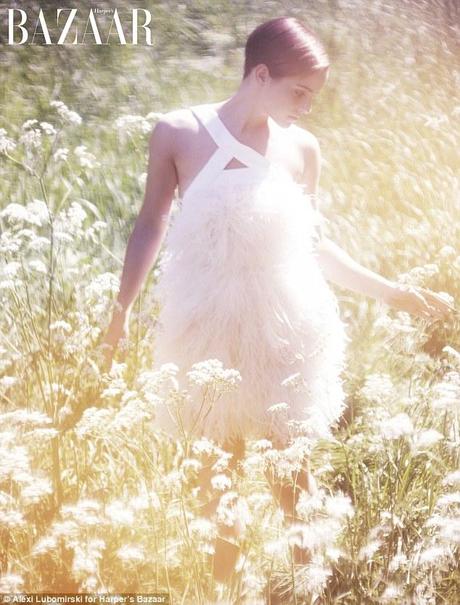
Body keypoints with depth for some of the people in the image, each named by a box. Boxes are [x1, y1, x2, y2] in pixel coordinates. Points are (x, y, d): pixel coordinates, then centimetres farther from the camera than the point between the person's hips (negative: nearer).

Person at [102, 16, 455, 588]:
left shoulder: (302, 148, 1)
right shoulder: (179, 133, -5)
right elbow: (151, 225, 5)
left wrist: (387, 290, 13)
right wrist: (122, 309, 4)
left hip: (286, 330, 1)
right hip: (210, 328, -1)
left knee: (291, 469, 5)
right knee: (217, 468, 6)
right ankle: (223, 587, 19)